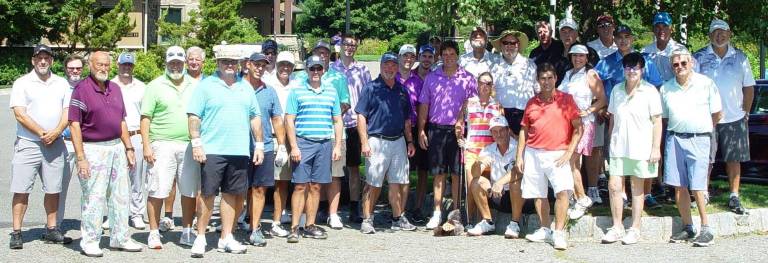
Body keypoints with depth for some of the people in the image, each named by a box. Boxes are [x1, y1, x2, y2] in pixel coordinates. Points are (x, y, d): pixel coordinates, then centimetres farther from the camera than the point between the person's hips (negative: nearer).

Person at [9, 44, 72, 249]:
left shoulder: (62, 83, 11)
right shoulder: (22, 83, 0)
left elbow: (67, 112, 7)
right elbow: (20, 115, -8)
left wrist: (56, 132, -10)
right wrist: (42, 134, -13)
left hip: (55, 145, 4)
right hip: (28, 144, -3)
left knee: (53, 189, 8)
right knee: (21, 190, -3)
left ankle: (51, 230, 18)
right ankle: (16, 233, 2)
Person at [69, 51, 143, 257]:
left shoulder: (115, 89, 12)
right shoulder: (82, 89, -9)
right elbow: (74, 125, -12)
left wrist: (129, 148, 13)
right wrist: (80, 158, -17)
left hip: (117, 147, 7)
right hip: (93, 149, -7)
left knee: (120, 195, 11)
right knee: (93, 197, -3)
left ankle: (120, 238, 22)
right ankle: (90, 242, 8)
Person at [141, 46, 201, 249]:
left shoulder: (194, 86, 13)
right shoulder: (155, 86, 3)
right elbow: (145, 118, 0)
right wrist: (146, 145, -9)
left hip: (189, 146, 3)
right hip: (162, 145, -3)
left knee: (190, 191, 6)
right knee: (157, 192, -3)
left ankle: (187, 232, 17)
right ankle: (154, 233, 6)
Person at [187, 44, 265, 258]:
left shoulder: (245, 88, 15)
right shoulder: (205, 86, 1)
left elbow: (255, 118, 18)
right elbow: (194, 116, -4)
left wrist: (259, 145, 12)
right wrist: (196, 144, -12)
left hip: (239, 152, 5)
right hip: (212, 151, -4)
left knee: (231, 194, 8)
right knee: (207, 194, -2)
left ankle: (226, 238, 16)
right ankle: (200, 237, 6)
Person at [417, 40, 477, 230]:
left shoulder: (468, 78, 3)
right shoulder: (432, 78, 8)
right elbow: (424, 105, 10)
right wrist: (421, 130, 4)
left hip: (458, 130, -1)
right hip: (436, 129, 1)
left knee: (456, 173, 3)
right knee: (438, 173, 4)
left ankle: (456, 211, 11)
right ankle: (437, 212, 8)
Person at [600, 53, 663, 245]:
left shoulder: (650, 91, -6)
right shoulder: (617, 90, 7)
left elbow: (657, 121, -6)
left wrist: (656, 148, -10)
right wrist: (611, 141, 12)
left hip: (640, 148, -4)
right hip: (618, 147, 4)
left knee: (637, 188, 7)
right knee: (614, 186, 0)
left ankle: (635, 229, 16)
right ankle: (617, 227, 12)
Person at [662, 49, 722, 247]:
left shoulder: (706, 84, 0)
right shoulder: (666, 88, 10)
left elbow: (717, 112, 8)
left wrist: (705, 129, 12)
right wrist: (675, 130, 11)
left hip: (698, 139, -4)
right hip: (674, 139, 4)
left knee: (697, 187, -8)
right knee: (679, 186, 4)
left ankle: (706, 229, 0)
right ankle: (687, 227, 14)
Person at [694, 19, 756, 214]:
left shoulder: (740, 57, 6)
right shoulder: (700, 57, 0)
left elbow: (749, 87, 10)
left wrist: (746, 112, 6)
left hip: (734, 118, 2)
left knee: (734, 159, 4)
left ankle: (734, 197, 11)